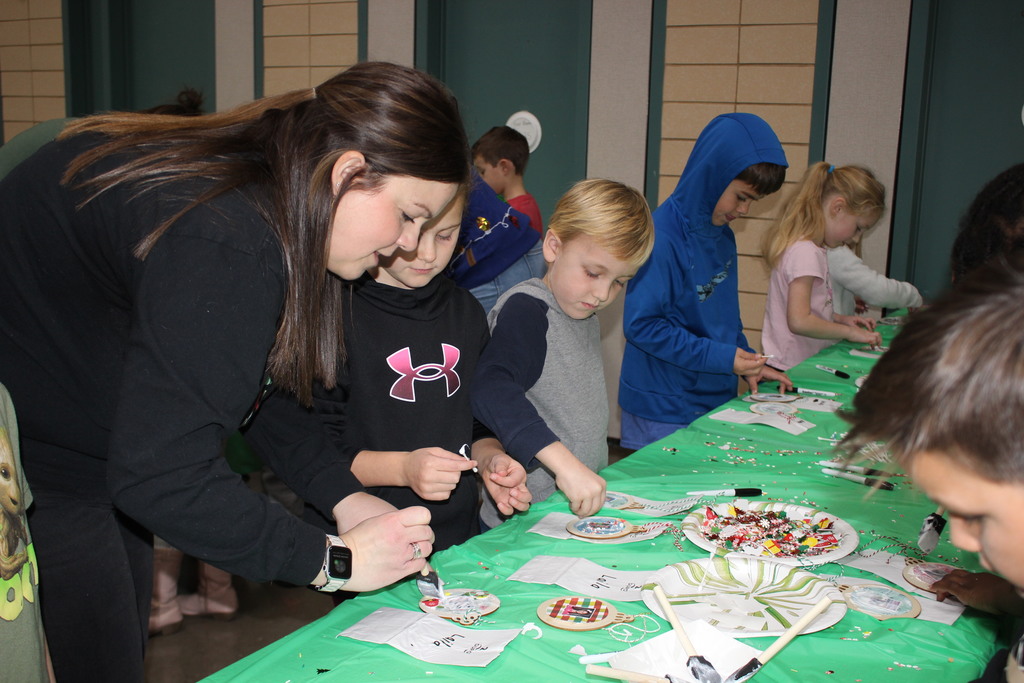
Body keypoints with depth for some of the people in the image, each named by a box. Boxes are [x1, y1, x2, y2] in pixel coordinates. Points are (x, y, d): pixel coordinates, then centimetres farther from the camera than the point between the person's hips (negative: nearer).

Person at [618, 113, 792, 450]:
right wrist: (722, 357, -21)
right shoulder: (662, 237, -20)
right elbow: (641, 325, -21)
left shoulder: (722, 234, 8)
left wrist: (748, 361, 4)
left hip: (716, 397, 8)